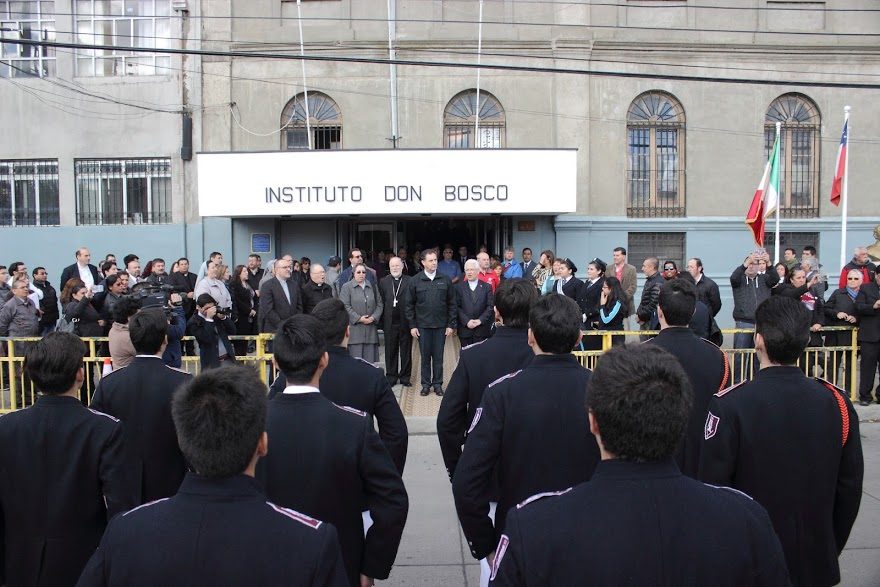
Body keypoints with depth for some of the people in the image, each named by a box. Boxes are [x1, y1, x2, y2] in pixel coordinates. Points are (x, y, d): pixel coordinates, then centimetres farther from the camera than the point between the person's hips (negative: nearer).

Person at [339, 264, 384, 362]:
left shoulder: (372, 287, 14)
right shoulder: (346, 287, 3)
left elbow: (379, 304, 13)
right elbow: (345, 306, -6)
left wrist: (373, 317, -4)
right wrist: (359, 318, -12)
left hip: (371, 329, 4)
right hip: (354, 329, -4)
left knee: (370, 359, 4)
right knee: (356, 361, -4)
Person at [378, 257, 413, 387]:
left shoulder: (410, 281, -3)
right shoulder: (383, 282, 6)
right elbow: (381, 303, 3)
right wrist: (382, 322, -3)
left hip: (405, 322, -2)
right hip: (390, 323, 2)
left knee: (406, 352, 8)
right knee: (390, 352, 9)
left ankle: (405, 377, 19)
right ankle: (391, 377, 20)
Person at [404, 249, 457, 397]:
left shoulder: (445, 280, 2)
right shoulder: (415, 281, -1)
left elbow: (452, 304, 4)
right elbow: (408, 304, 2)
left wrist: (451, 324, -1)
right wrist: (412, 325, -2)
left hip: (441, 325, 1)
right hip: (422, 325, 0)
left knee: (438, 357, 7)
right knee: (425, 356, 7)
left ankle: (437, 384, 18)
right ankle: (426, 384, 18)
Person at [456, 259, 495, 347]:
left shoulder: (487, 287, 7)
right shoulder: (459, 287, 7)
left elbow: (490, 306, 1)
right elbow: (457, 307, 0)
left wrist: (480, 320, -10)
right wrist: (466, 321, -11)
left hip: (482, 329, 0)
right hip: (465, 329, 0)